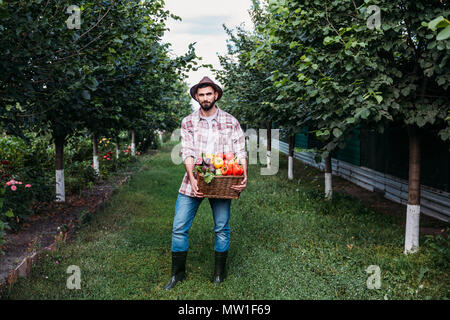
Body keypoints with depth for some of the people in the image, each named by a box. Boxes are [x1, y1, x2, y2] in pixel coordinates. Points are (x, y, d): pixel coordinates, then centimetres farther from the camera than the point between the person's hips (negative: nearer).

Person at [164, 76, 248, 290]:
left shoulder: (230, 122, 4)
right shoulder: (188, 122, 6)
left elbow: (240, 152, 1)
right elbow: (187, 152, -3)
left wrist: (244, 177, -16)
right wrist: (192, 179, -18)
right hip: (194, 181, 1)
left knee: (222, 229, 7)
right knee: (179, 228, 0)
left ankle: (219, 273, 25)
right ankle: (178, 273, 17)